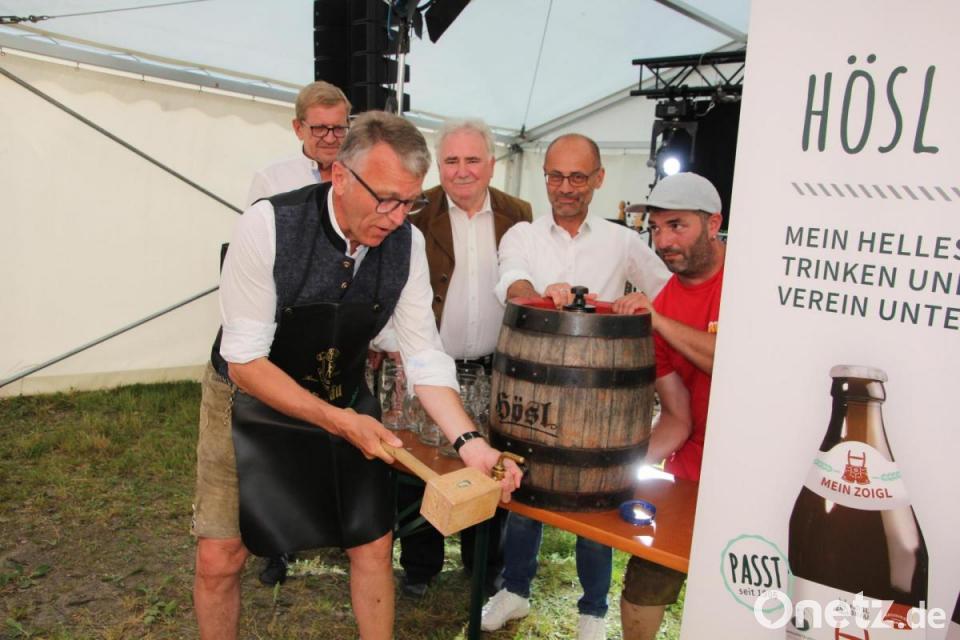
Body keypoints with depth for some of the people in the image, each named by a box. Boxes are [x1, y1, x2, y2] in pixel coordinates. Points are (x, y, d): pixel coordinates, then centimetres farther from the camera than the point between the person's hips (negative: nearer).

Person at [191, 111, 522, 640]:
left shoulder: (406, 242, -15)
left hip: (345, 405, 3)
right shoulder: (268, 225, -26)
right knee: (219, 559, 1)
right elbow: (245, 361, -23)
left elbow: (424, 354, -11)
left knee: (374, 545, 6)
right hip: (251, 399, -2)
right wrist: (338, 421, -31)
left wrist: (469, 442, -24)